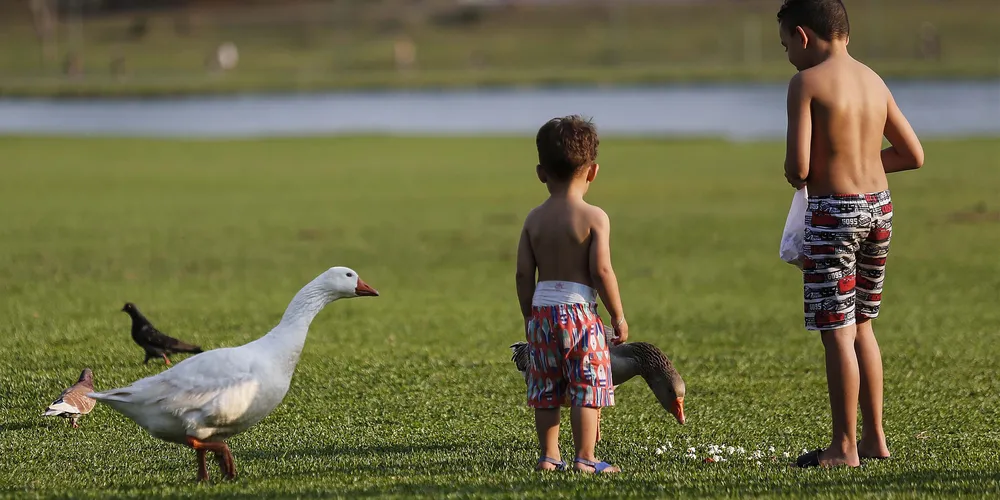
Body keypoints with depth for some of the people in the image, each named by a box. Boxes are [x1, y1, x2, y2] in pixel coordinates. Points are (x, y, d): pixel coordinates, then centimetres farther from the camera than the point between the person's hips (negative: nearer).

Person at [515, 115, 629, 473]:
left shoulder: (534, 219, 5)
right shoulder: (594, 217, -8)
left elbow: (523, 274, 4)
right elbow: (602, 272, -14)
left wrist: (530, 316, 15)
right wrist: (618, 315, -4)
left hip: (542, 310, 5)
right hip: (580, 309, -5)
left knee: (546, 389, 12)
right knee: (587, 387, -1)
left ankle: (548, 456, 15)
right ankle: (585, 459, -4)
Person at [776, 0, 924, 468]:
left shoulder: (807, 83, -12)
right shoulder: (874, 81, 8)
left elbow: (798, 168, -18)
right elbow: (913, 155, 13)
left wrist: (795, 175, 5)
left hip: (833, 213, -7)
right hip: (879, 206, 7)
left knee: (838, 333, -1)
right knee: (861, 326, 18)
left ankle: (844, 448, 2)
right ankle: (874, 439, 22)